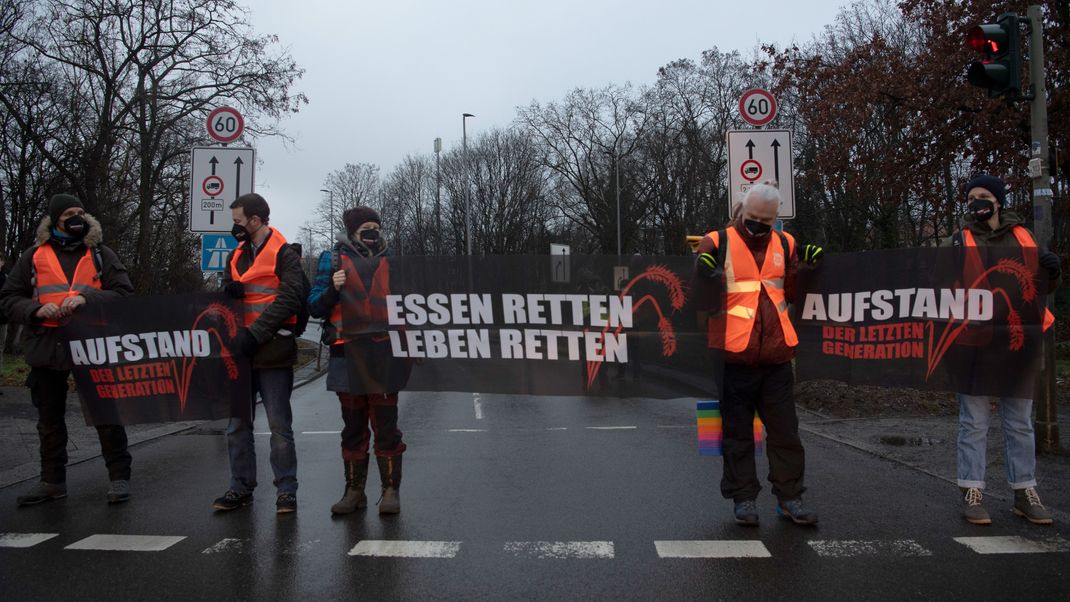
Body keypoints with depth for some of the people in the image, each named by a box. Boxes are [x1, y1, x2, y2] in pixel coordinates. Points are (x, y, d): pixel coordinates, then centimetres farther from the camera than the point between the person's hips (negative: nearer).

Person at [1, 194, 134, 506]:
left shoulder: (101, 255, 6)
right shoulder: (35, 255, 9)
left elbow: (124, 293, -2)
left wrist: (87, 298, -17)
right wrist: (36, 310, -11)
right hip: (46, 347, 3)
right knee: (49, 418, 13)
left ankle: (119, 476, 9)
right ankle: (52, 480, 26)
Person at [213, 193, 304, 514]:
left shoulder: (284, 255, -5)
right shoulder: (236, 255, 17)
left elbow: (289, 299, -14)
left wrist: (254, 333, -19)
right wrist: (228, 292, -4)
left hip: (273, 353, -7)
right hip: (239, 351, 7)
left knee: (280, 426, 0)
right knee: (237, 425, 11)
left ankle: (286, 491, 8)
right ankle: (241, 488, 21)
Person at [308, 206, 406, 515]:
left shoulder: (391, 261, 13)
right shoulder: (333, 260, 9)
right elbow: (315, 307, 4)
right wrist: (333, 290, -13)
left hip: (384, 353, 0)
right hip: (347, 354, 0)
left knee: (385, 426, -1)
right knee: (353, 426, 9)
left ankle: (391, 490, 9)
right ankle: (354, 490, 19)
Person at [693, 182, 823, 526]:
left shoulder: (784, 244, 10)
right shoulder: (718, 243, -2)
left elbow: (791, 293, 16)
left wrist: (805, 268, 1)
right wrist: (705, 276, -20)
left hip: (776, 357, 4)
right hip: (734, 358, -3)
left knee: (785, 431, 11)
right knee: (738, 433, 7)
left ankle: (789, 497, 23)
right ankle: (743, 498, 19)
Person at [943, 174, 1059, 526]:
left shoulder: (1021, 236, 11)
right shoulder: (958, 241, 3)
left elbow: (1046, 285, 16)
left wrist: (1052, 269, -4)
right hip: (975, 344, -3)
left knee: (1020, 422, 11)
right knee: (974, 423, 2)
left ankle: (1025, 492, 20)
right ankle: (972, 493, 8)